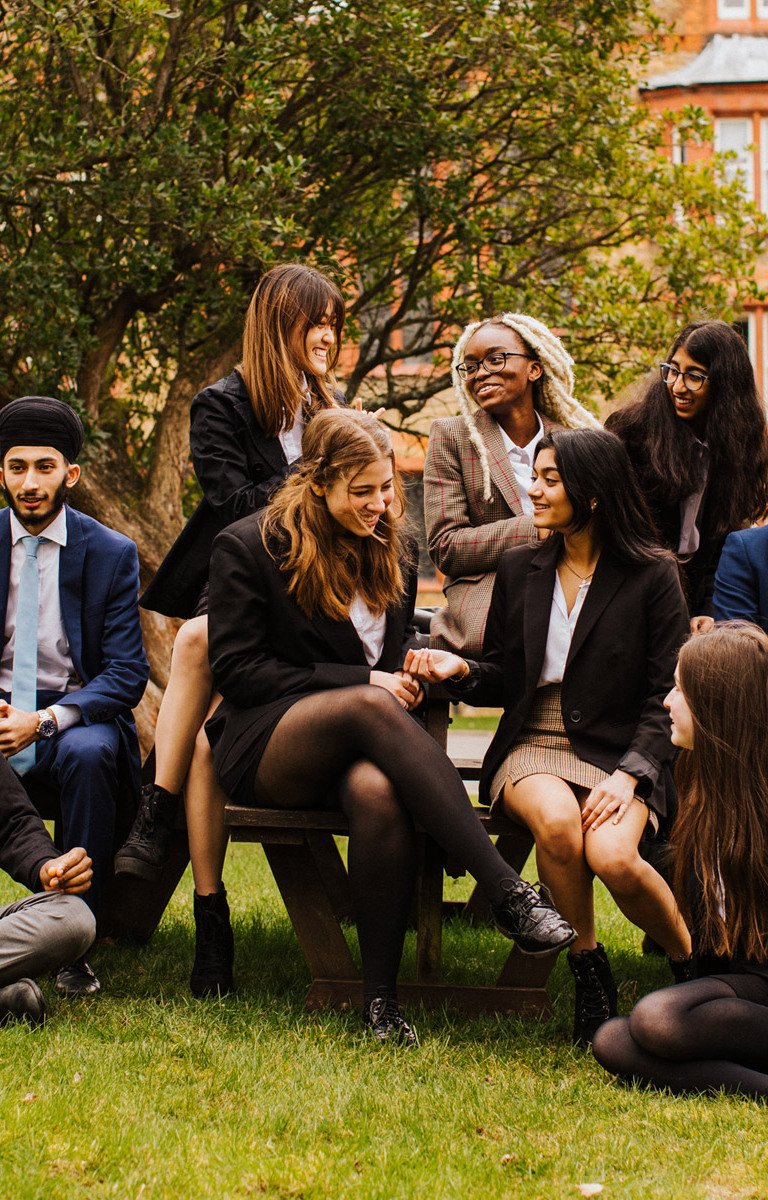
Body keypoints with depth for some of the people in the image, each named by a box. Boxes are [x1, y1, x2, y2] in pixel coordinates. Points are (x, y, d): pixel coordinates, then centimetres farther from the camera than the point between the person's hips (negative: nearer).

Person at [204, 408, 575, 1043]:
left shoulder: (394, 548, 14)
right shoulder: (248, 547, -2)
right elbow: (237, 670, -7)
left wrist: (413, 661, 1)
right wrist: (361, 681, -12)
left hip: (356, 747, 4)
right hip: (267, 747, -3)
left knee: (378, 791, -38)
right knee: (371, 706, -38)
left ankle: (382, 996, -33)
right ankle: (508, 892, -45)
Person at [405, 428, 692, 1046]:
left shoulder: (652, 576, 0)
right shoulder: (519, 570, 11)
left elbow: (667, 695, -2)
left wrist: (631, 774, -16)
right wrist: (463, 670, -6)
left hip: (620, 753, -2)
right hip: (533, 748, 2)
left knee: (611, 855, -32)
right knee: (557, 822, -34)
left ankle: (695, 962, -2)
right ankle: (588, 969, -11)